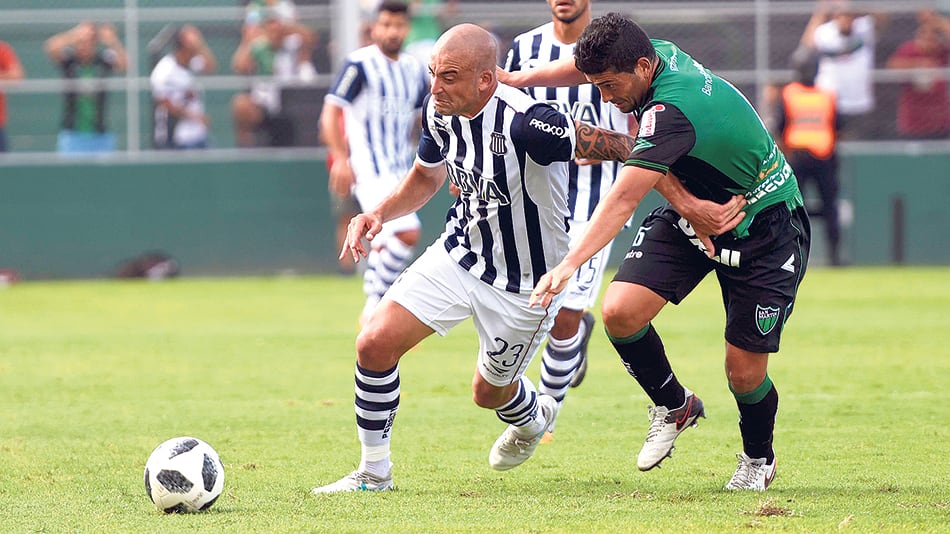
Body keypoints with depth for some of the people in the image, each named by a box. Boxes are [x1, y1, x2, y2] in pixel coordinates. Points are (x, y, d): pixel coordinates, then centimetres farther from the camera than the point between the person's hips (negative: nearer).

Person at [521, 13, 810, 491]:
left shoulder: (672, 111, -36)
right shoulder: (661, 54, -11)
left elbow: (624, 199, -42)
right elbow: (589, 66, 11)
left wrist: (570, 264, -47)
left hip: (764, 228, -8)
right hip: (690, 210, 8)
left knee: (744, 371, -5)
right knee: (620, 311, -13)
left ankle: (758, 457, 27)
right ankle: (673, 406, 13)